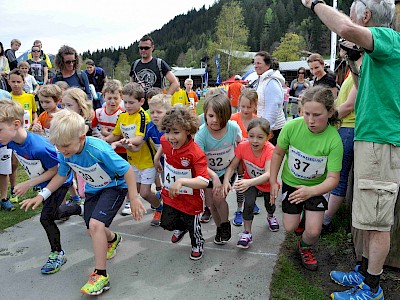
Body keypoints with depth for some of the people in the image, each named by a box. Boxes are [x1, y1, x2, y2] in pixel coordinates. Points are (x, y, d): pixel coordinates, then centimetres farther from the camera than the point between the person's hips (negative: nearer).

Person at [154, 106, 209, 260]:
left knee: (192, 225, 18)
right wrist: (157, 157, 15)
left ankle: (198, 244, 51)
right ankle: (181, 228, 55)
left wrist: (181, 181, -51)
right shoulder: (166, 141, -14)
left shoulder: (196, 154, -34)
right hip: (170, 195, 5)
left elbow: (204, 182, -41)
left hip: (190, 199, -5)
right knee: (166, 223, 19)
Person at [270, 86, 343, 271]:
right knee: (290, 228, 5)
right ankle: (298, 212, 42)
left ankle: (305, 248, 26)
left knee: (313, 231, -11)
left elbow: (333, 178, -26)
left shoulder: (334, 140, -28)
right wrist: (273, 181, -6)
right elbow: (278, 153, -6)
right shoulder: (292, 127, -24)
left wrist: (311, 191, -44)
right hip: (291, 182, 2)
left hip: (317, 186, -1)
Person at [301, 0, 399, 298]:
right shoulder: (375, 51, 18)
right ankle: (364, 272, 31)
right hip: (369, 139, 10)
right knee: (369, 216, 17)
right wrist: (355, 68, 16)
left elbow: (347, 29, -33)